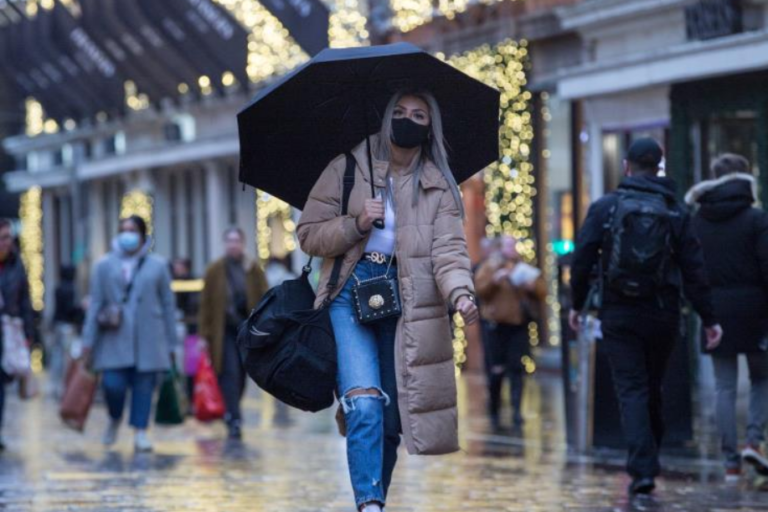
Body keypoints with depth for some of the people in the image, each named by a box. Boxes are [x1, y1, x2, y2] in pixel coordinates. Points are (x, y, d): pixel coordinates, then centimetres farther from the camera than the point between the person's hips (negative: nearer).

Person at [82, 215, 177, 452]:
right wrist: (89, 339, 0)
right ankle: (114, 419, 21)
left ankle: (140, 432, 9)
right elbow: (95, 302, 5)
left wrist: (171, 342, 7)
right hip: (115, 338, -1)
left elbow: (168, 304, 9)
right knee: (113, 384, -8)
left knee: (144, 384, -1)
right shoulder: (104, 265, 7)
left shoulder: (158, 265, 7)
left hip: (148, 338, 1)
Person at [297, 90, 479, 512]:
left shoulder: (438, 186, 9)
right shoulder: (348, 168, 6)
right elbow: (308, 234, 5)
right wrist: (356, 224, -12)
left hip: (404, 302, 2)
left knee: (391, 418, 5)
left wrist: (460, 292, -24)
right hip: (351, 294, -2)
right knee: (365, 406, -20)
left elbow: (448, 249, -4)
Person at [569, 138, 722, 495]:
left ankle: (643, 469, -16)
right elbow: (694, 270, -1)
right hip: (662, 315, 2)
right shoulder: (675, 212, 1)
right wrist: (708, 319, 2)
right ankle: (649, 462, 26)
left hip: (619, 317, -2)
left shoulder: (604, 208, -2)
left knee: (631, 390, -3)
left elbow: (582, 260, -4)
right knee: (653, 389, 17)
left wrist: (577, 304, 8)